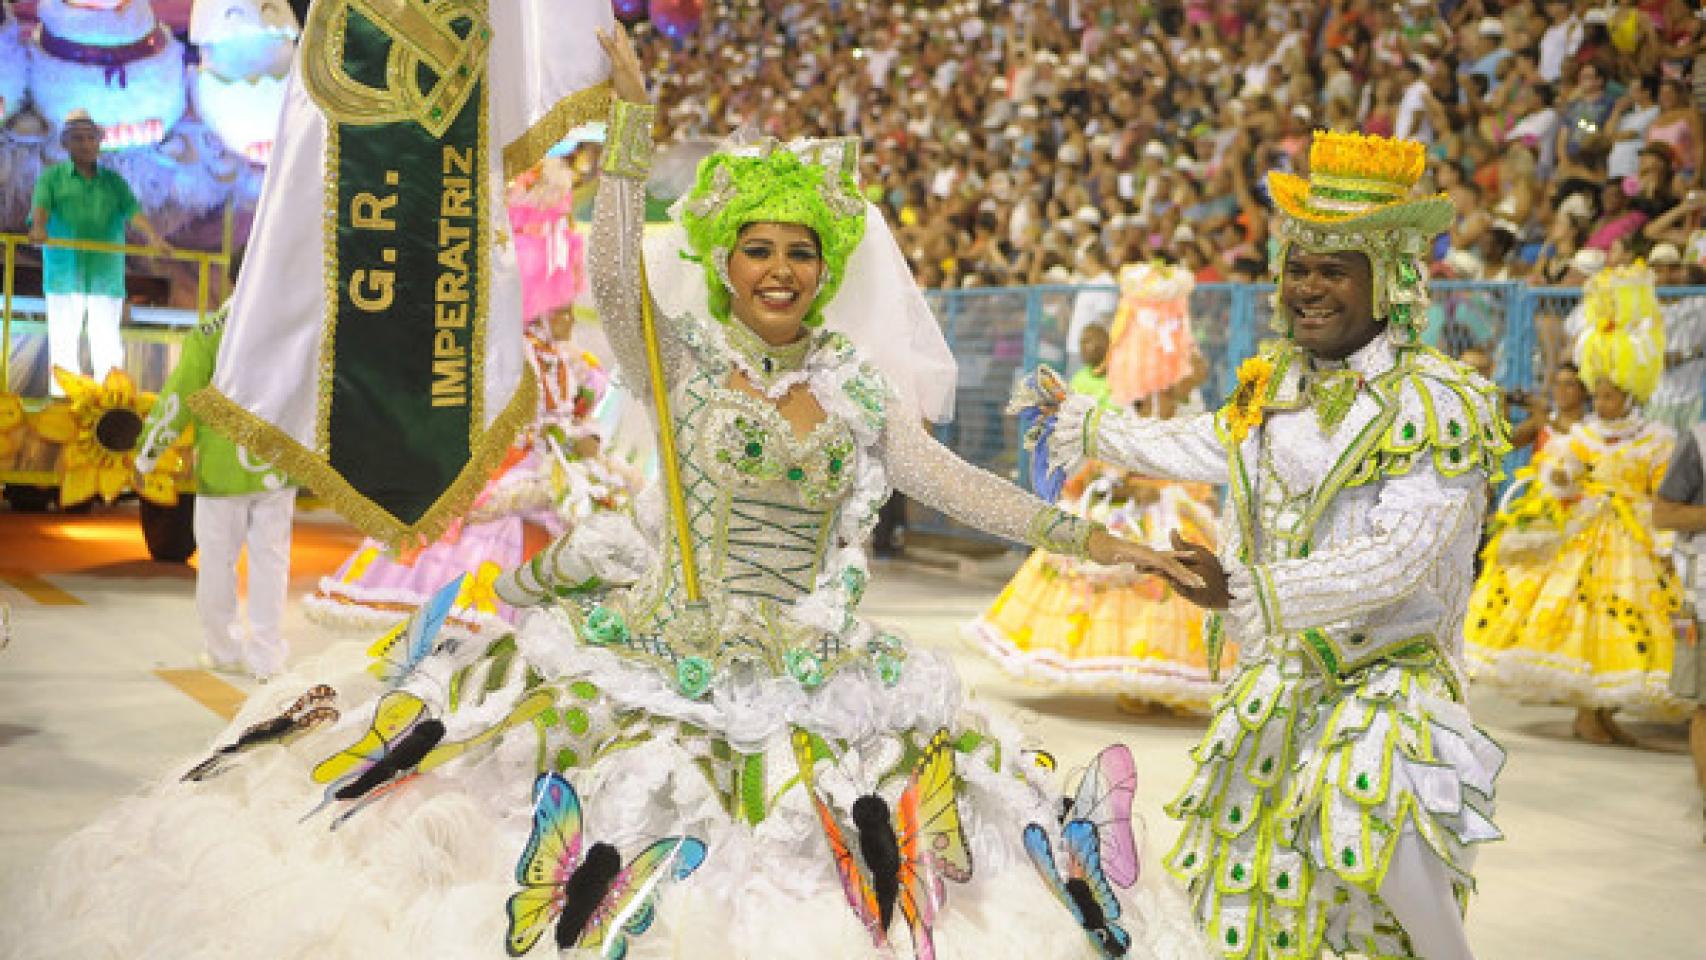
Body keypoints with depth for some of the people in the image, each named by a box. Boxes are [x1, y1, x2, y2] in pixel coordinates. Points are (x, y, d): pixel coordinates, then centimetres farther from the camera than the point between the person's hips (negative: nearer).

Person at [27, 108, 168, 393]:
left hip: (106, 273, 1)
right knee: (64, 340, 0)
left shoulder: (114, 181, 16)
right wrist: (38, 228, -32)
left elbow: (133, 211, -1)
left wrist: (153, 236, -21)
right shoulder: (52, 178, 11)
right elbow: (40, 205, -8)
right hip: (65, 272, -1)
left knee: (107, 340, -1)